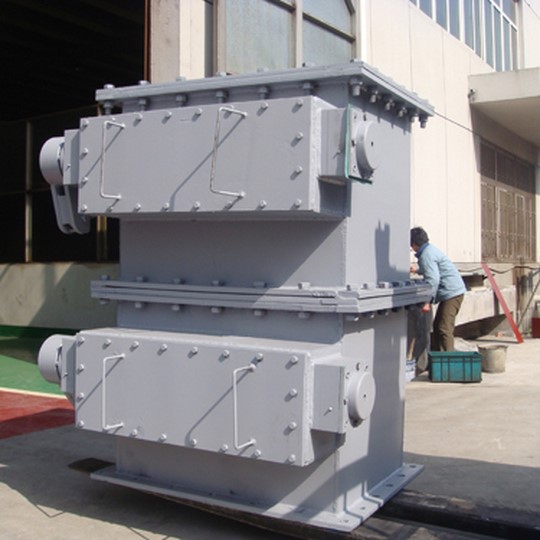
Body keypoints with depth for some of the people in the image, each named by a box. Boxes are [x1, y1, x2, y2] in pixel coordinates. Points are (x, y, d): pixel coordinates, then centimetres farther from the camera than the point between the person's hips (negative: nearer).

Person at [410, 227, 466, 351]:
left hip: (451, 293, -11)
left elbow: (433, 280, -26)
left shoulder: (426, 255, -16)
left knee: (445, 329, -14)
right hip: (455, 291, 11)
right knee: (438, 326, 16)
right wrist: (417, 270, 58)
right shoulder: (430, 249, 17)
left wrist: (428, 301, -26)